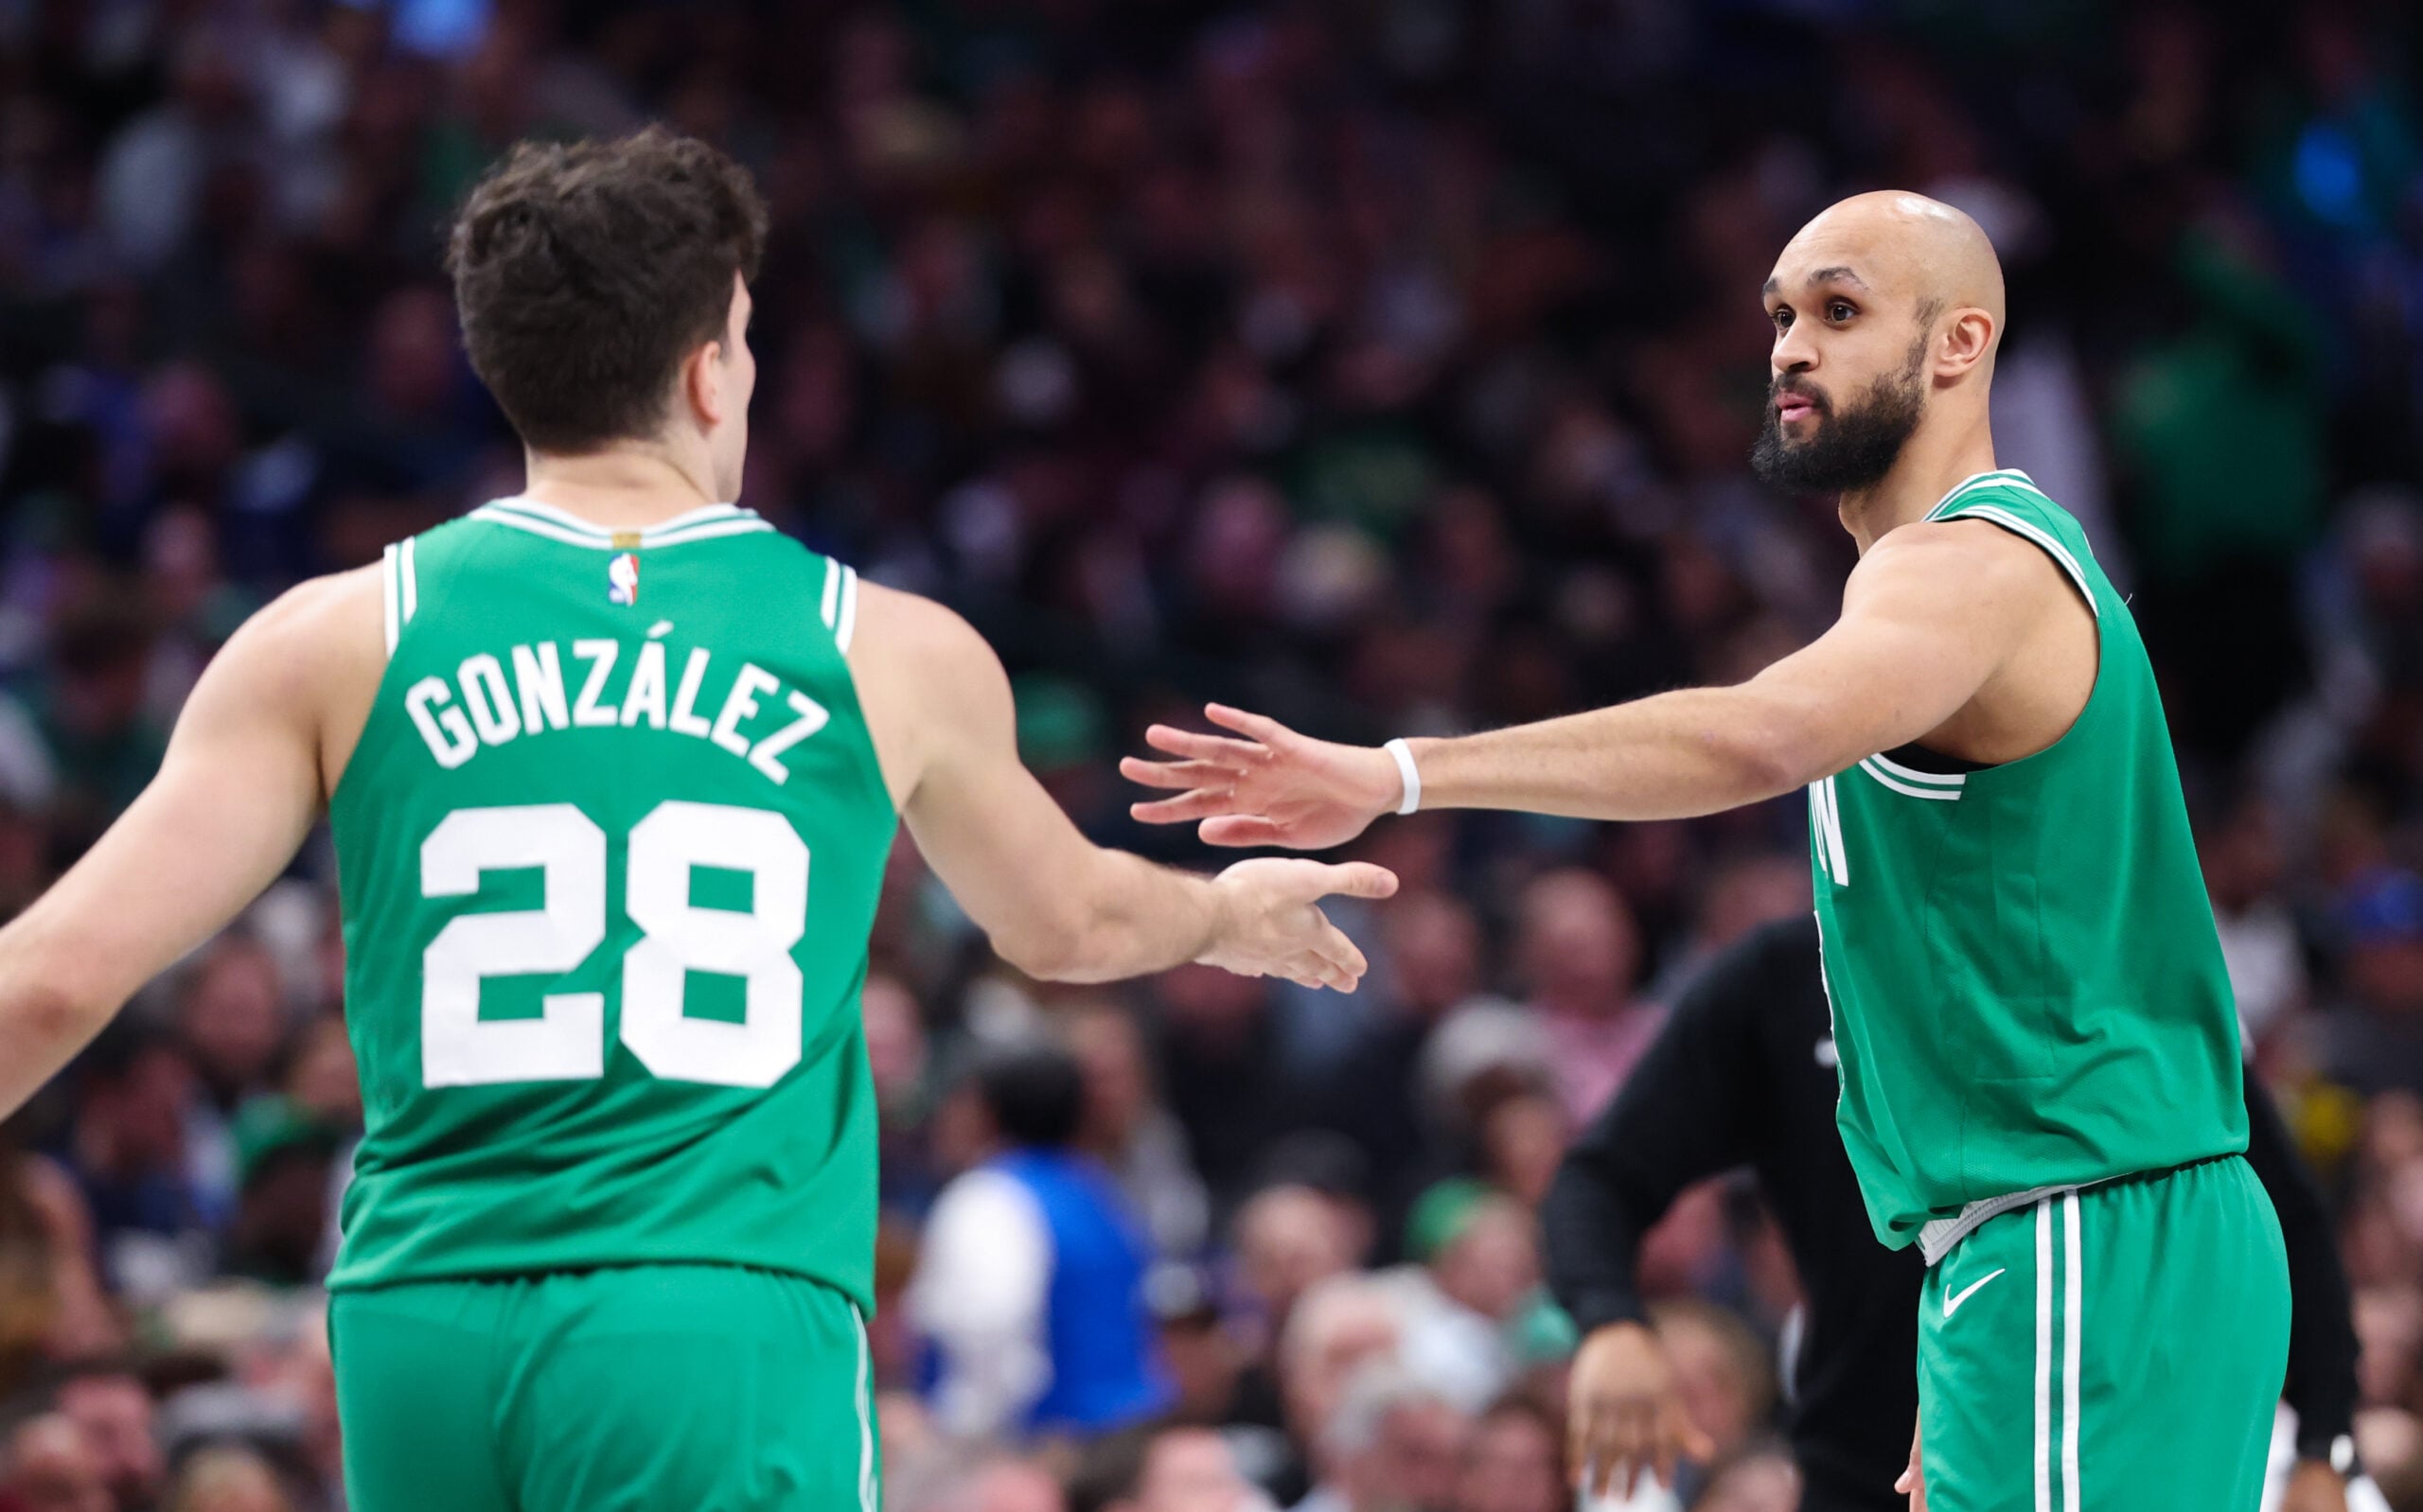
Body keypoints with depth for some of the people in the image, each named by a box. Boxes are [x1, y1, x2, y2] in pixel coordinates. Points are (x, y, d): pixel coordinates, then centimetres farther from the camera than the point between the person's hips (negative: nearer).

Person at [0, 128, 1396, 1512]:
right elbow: (1067, 923, 28)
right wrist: (1227, 916, 50)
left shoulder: (339, 642, 6)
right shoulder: (894, 656, 8)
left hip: (422, 1340, 2)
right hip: (728, 1335, -2)